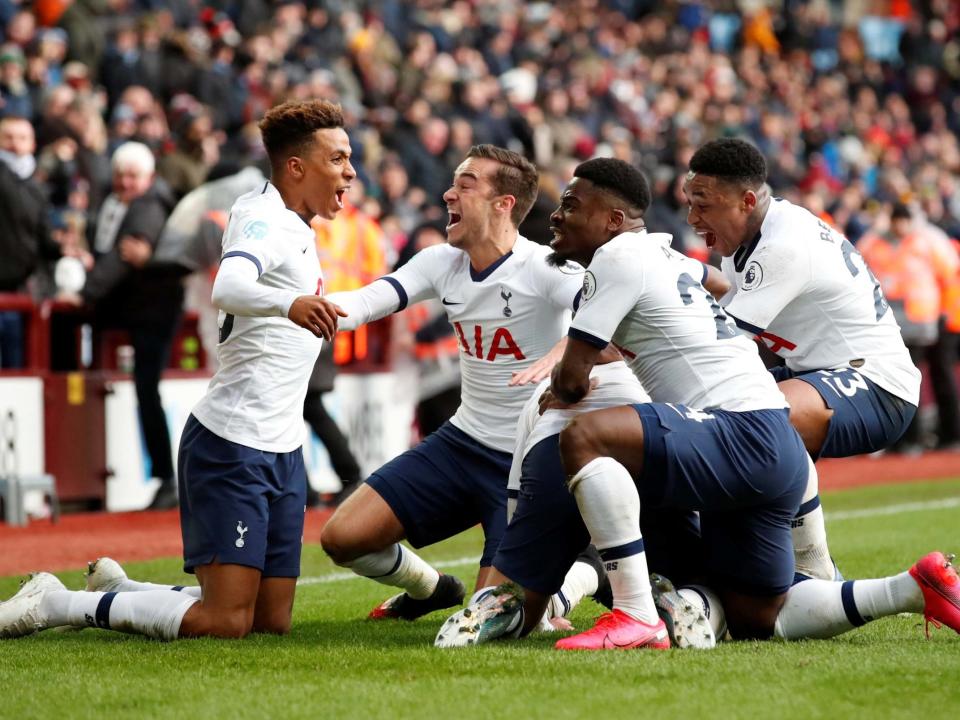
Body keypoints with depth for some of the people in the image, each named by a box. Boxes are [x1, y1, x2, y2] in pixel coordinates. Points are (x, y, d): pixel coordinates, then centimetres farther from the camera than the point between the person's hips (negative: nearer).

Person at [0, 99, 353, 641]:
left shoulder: (294, 227, 14)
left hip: (281, 450, 10)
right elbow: (229, 287, -38)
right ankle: (55, 604, -2)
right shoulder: (266, 223, -15)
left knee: (272, 621, 6)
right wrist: (288, 303, -56)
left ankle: (120, 591, 24)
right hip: (232, 447, -10)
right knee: (225, 623, -16)